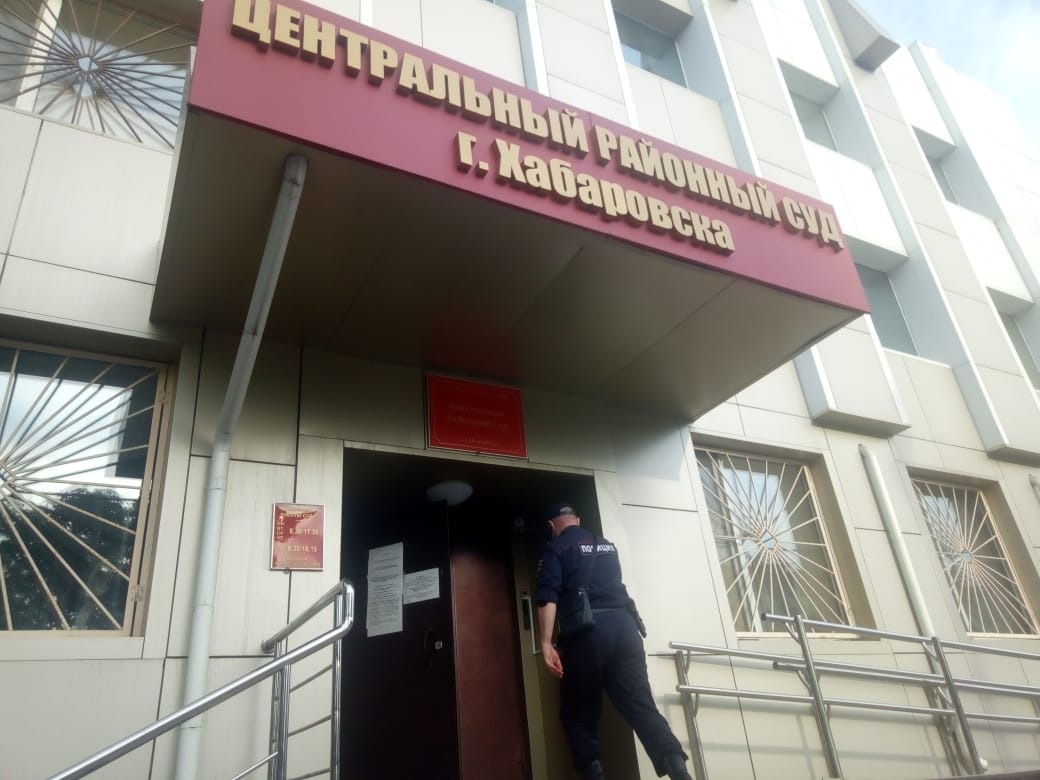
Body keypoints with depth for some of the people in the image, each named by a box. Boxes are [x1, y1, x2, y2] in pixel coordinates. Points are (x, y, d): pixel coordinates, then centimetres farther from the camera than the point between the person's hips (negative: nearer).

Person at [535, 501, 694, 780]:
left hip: (586, 632, -4)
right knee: (641, 705, 1)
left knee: (579, 715, 7)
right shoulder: (607, 545, 23)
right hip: (623, 624, 5)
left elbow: (547, 598, -8)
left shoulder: (555, 549, 6)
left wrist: (546, 643, -12)